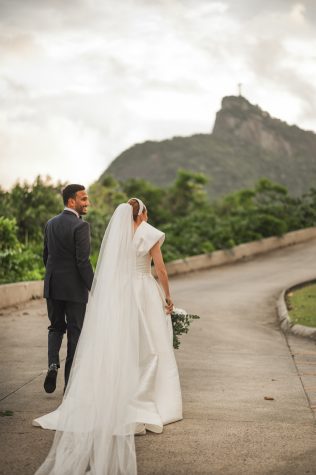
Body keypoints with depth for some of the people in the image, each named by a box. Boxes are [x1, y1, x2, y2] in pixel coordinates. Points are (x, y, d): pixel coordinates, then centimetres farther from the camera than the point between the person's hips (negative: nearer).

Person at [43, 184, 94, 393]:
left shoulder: (51, 224, 7)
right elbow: (83, 262, -18)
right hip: (75, 288, -6)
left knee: (56, 327, 20)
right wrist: (95, 289, -12)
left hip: (53, 287, 6)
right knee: (75, 333, 5)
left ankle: (53, 364, -2)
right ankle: (71, 383, 11)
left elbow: (46, 256, 13)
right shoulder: (81, 226, -14)